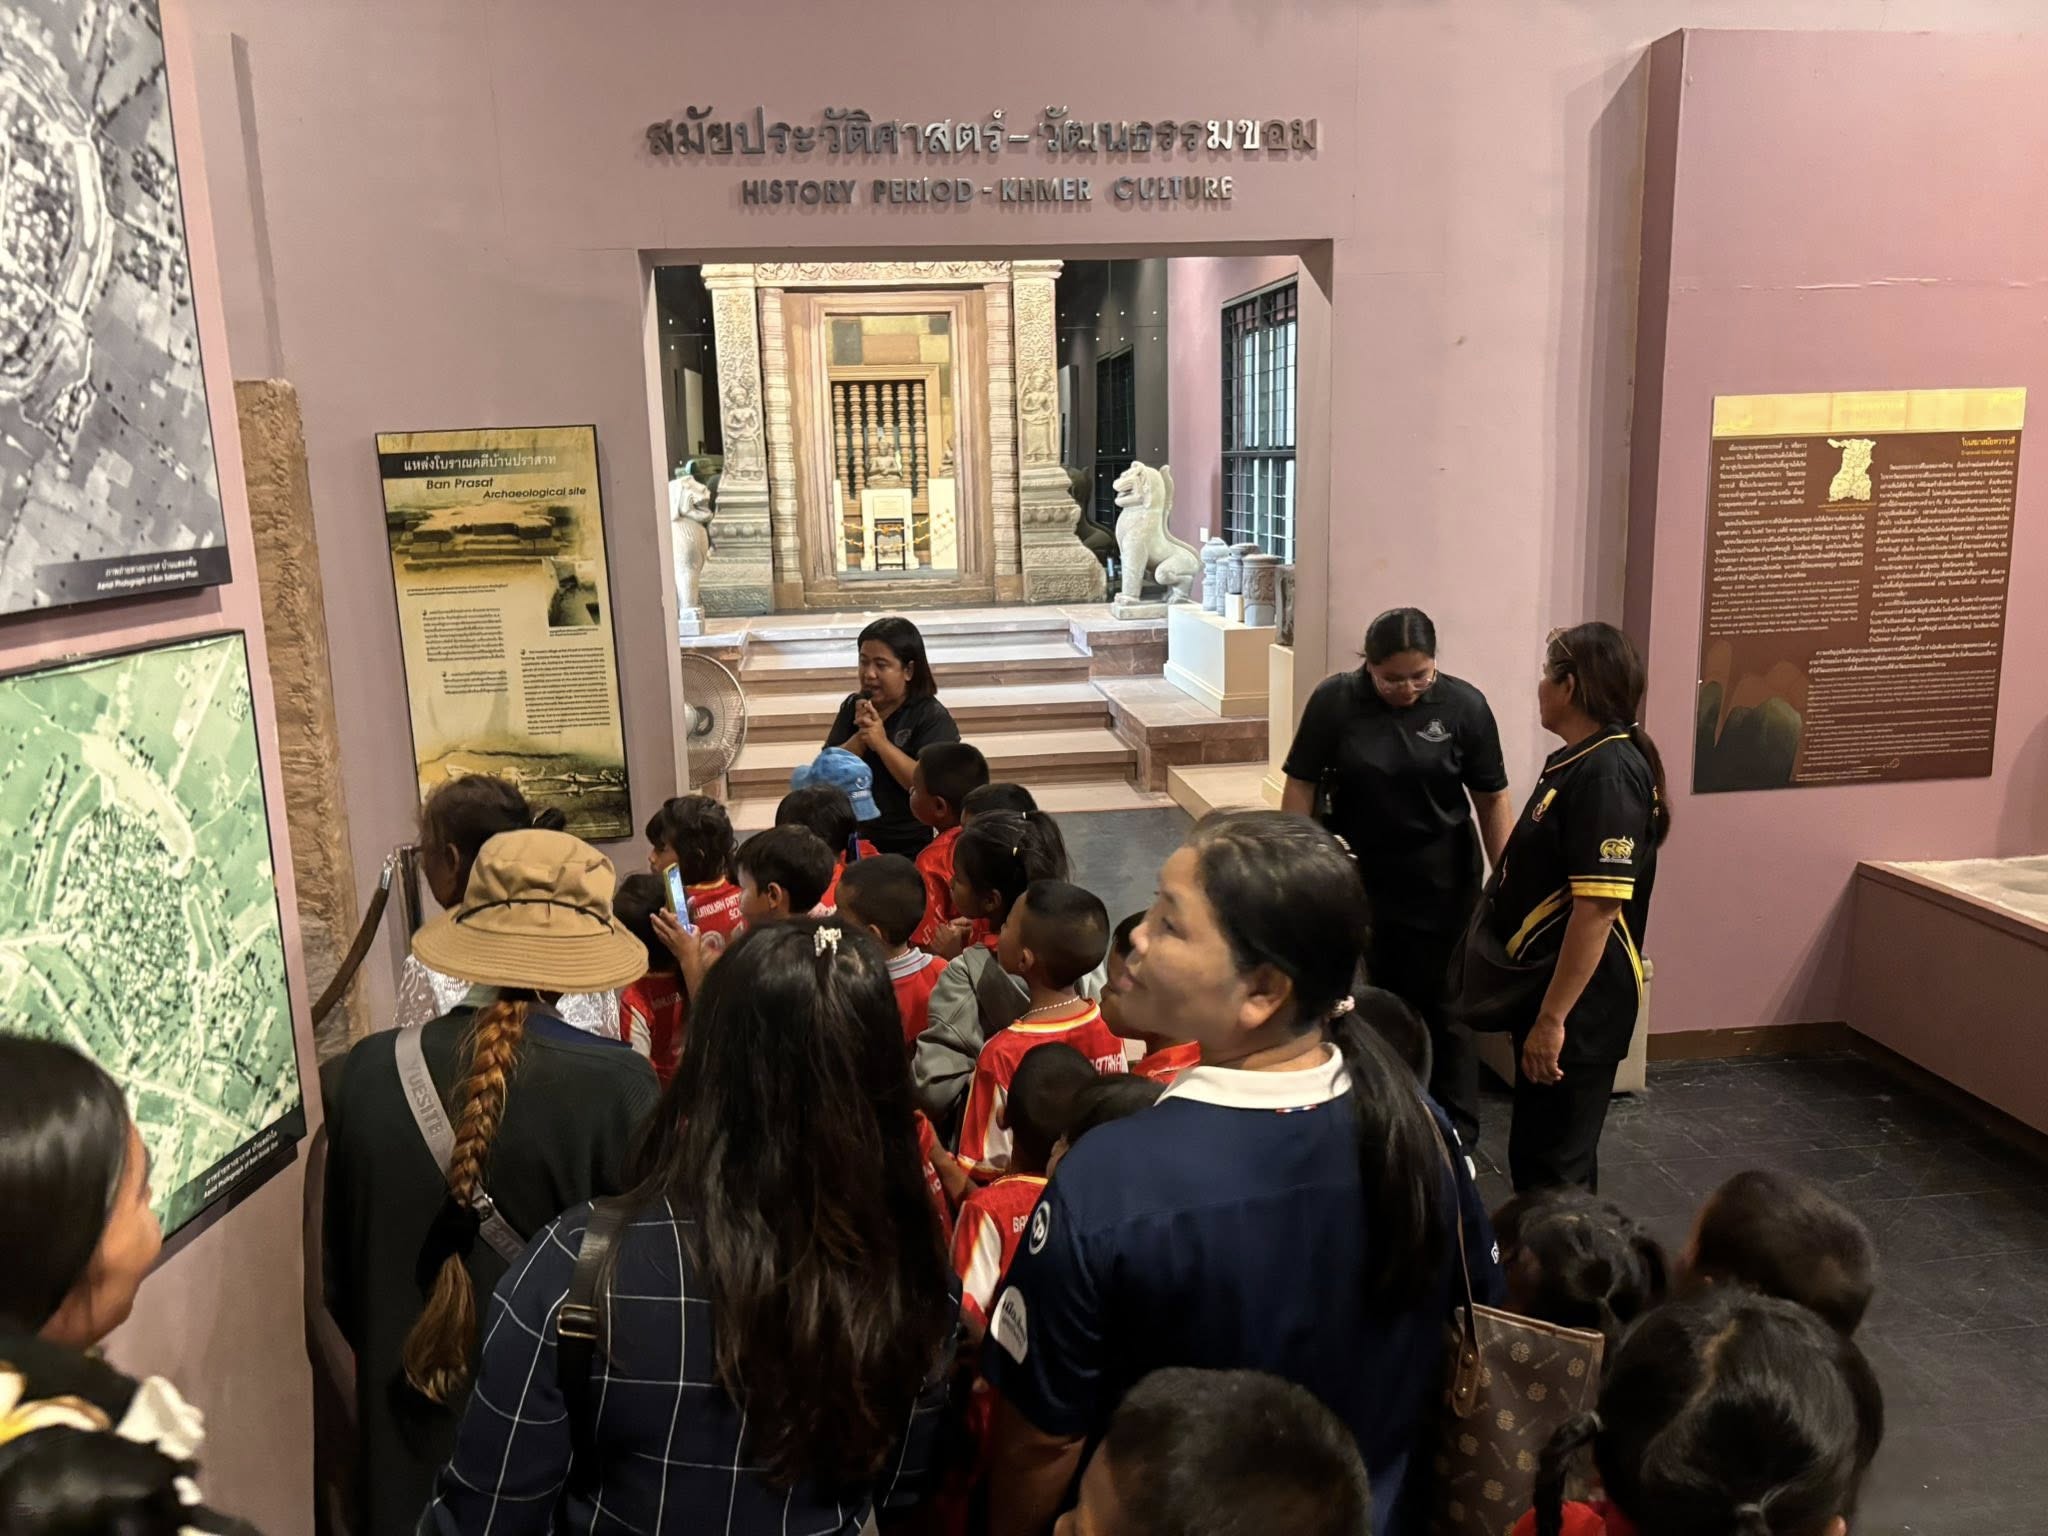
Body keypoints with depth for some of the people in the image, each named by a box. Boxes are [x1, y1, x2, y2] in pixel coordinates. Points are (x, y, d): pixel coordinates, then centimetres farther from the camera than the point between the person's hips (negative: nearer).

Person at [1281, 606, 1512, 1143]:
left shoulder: (1464, 705, -10)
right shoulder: (1334, 700, -10)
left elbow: (1492, 799, -4)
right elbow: (1300, 785, -4)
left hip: (1440, 882, -1)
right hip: (1358, 878, 1)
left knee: (1439, 1004, 6)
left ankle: (1456, 1134, 19)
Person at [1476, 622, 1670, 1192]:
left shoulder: (1608, 772, -21)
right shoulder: (1579, 760, 11)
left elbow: (1598, 907, -26)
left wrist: (1553, 1018, -25)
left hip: (1575, 1006, -10)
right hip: (1547, 989, 10)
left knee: (1554, 1166, 4)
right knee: (1536, 1154, 20)